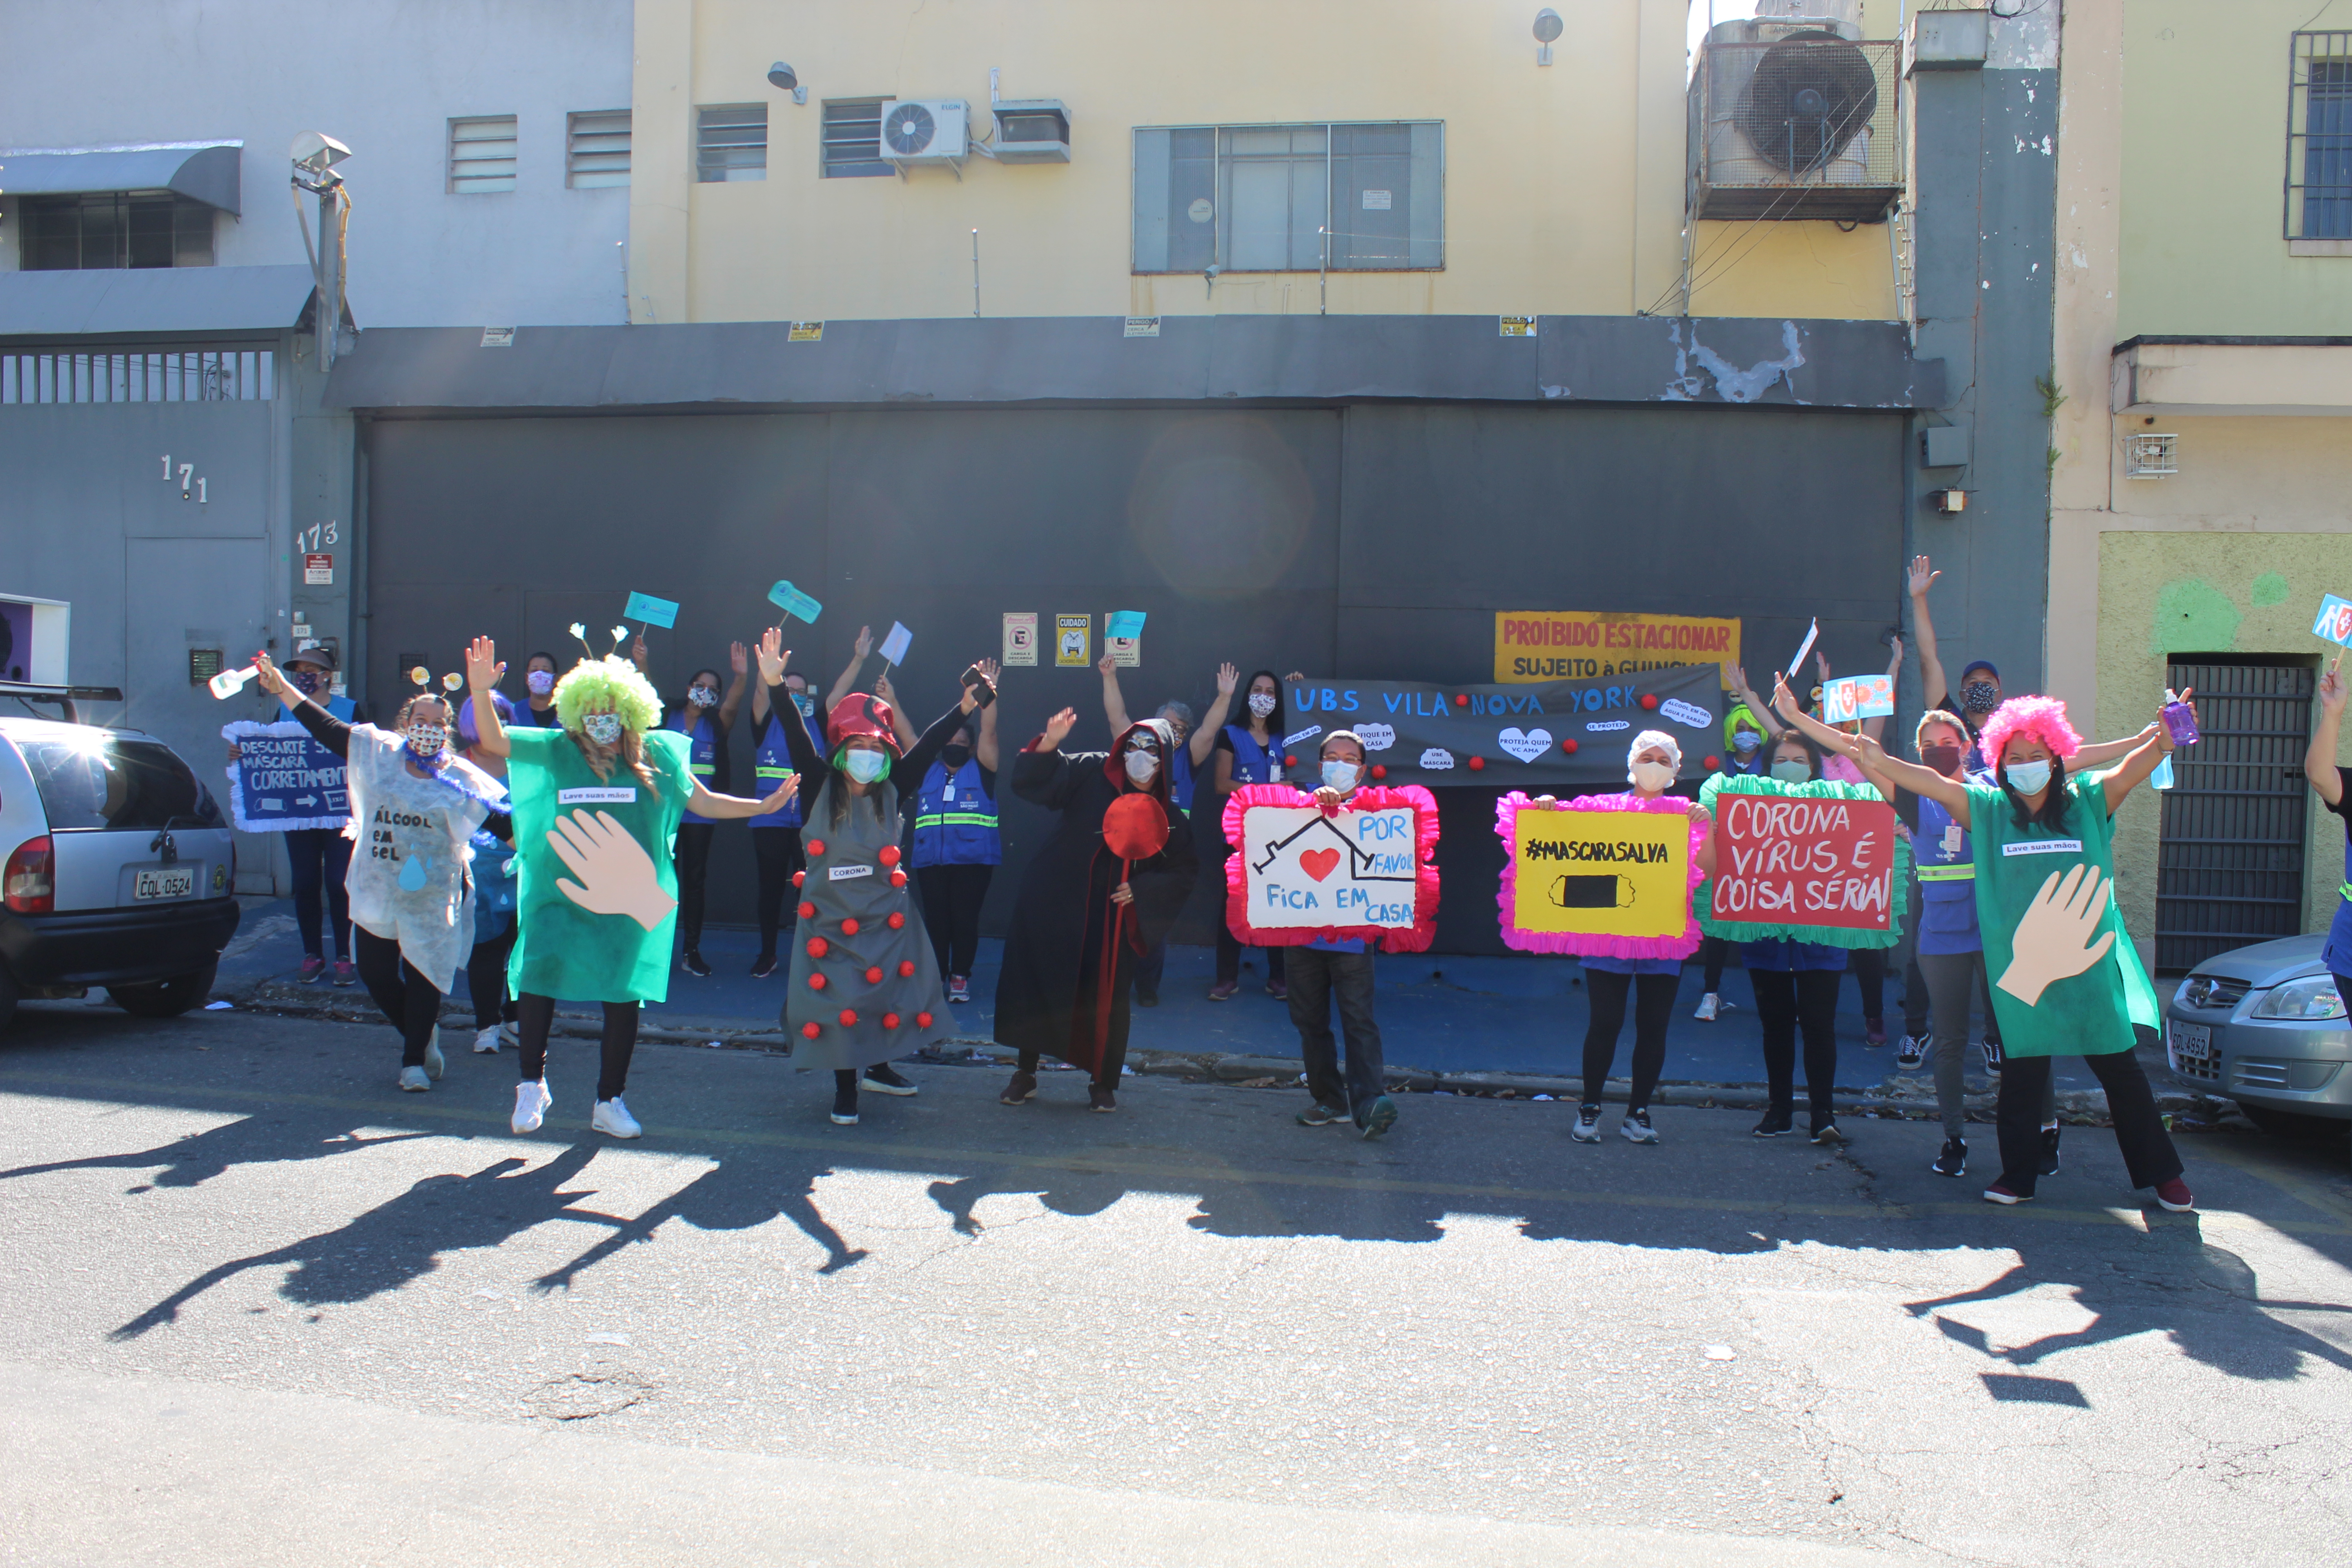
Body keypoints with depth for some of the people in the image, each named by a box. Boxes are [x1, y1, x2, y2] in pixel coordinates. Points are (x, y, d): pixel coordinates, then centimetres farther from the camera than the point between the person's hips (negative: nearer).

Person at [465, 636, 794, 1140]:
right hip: (561, 895, -1)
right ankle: (532, 1085, 9)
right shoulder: (556, 752, 1)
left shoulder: (656, 756, 3)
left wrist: (764, 806, 4)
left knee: (624, 998, 6)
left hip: (629, 903, 1)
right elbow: (494, 741, -7)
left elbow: (704, 802, 10)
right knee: (537, 977, -13)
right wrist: (481, 692, -23)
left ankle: (609, 1103, 22)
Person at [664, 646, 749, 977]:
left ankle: (692, 951, 10)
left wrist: (740, 677, -32)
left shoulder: (715, 725, 4)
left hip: (700, 814, 1)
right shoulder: (667, 718, 5)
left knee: (695, 880, 5)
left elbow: (731, 706, -13)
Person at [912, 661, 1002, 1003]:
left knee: (965, 919, -2)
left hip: (973, 859, -2)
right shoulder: (927, 770, 15)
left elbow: (988, 733, -2)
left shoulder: (980, 770, 7)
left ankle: (960, 977, 8)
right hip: (931, 860, 3)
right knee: (935, 919, 3)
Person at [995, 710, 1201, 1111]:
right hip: (1056, 905, 0)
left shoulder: (1170, 813, 1)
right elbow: (1029, 781, -5)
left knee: (1107, 998, 4)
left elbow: (1186, 869, 4)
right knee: (1037, 982, 1)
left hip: (1115, 918, 1)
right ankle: (1025, 1072, 18)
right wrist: (1049, 744, -22)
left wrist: (1142, 888, -10)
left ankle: (1103, 1083, 21)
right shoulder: (1091, 773, -1)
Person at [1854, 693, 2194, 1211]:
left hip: (2090, 965, 0)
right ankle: (2018, 1176, 20)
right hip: (2021, 969, 0)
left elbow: (2133, 768, -9)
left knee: (2120, 1071, 9)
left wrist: (2161, 743, -29)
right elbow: (1932, 782, -5)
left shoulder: (2088, 802, 3)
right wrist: (1880, 761, -19)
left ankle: (2162, 1174, 22)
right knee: (2022, 1074, 7)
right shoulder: (1987, 809, 3)